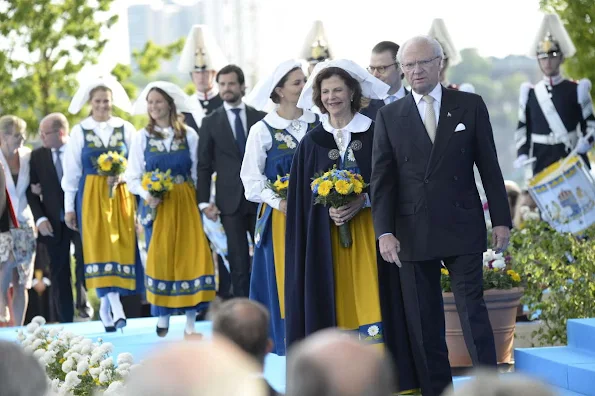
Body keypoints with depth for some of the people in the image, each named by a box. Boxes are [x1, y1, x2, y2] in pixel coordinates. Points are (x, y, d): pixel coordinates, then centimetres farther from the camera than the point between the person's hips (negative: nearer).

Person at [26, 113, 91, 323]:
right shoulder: (37, 155, 5)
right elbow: (31, 191, 4)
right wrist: (40, 218, -8)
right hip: (53, 223, 2)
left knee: (85, 262, -2)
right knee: (59, 273, 5)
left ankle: (82, 301, 28)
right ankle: (65, 320, 11)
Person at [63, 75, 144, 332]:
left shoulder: (125, 128, 5)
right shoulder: (79, 131, 3)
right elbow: (71, 172, 4)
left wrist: (121, 176, -15)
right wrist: (69, 207, 0)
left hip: (122, 195, 1)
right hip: (92, 196, -1)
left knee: (122, 247, -2)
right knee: (98, 248, -10)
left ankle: (106, 305, 7)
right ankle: (114, 305, -15)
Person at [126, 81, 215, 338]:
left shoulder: (189, 135, 2)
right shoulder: (141, 137, 3)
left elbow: (199, 173, 1)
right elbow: (133, 177, 2)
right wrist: (147, 194, -16)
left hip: (186, 204, 0)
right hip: (157, 205, 0)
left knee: (191, 256, -4)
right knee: (159, 258, 0)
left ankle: (190, 322, 0)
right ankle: (162, 316, 12)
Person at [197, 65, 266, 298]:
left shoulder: (261, 118, 7)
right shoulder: (211, 123, 6)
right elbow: (204, 165, 5)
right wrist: (204, 202, -2)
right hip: (231, 201, 0)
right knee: (238, 261, 1)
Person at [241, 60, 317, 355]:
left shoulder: (317, 124, 5)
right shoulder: (263, 130, -3)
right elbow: (251, 178, -3)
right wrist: (279, 202, -16)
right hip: (280, 217, -2)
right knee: (285, 279, 0)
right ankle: (289, 339, 7)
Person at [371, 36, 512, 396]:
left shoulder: (471, 106, 4)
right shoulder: (389, 116, 6)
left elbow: (489, 167, 5)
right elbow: (382, 178, 2)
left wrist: (501, 220, 1)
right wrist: (385, 232, -7)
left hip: (463, 229, -1)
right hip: (413, 234, 1)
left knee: (473, 311, -4)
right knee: (423, 323, 4)